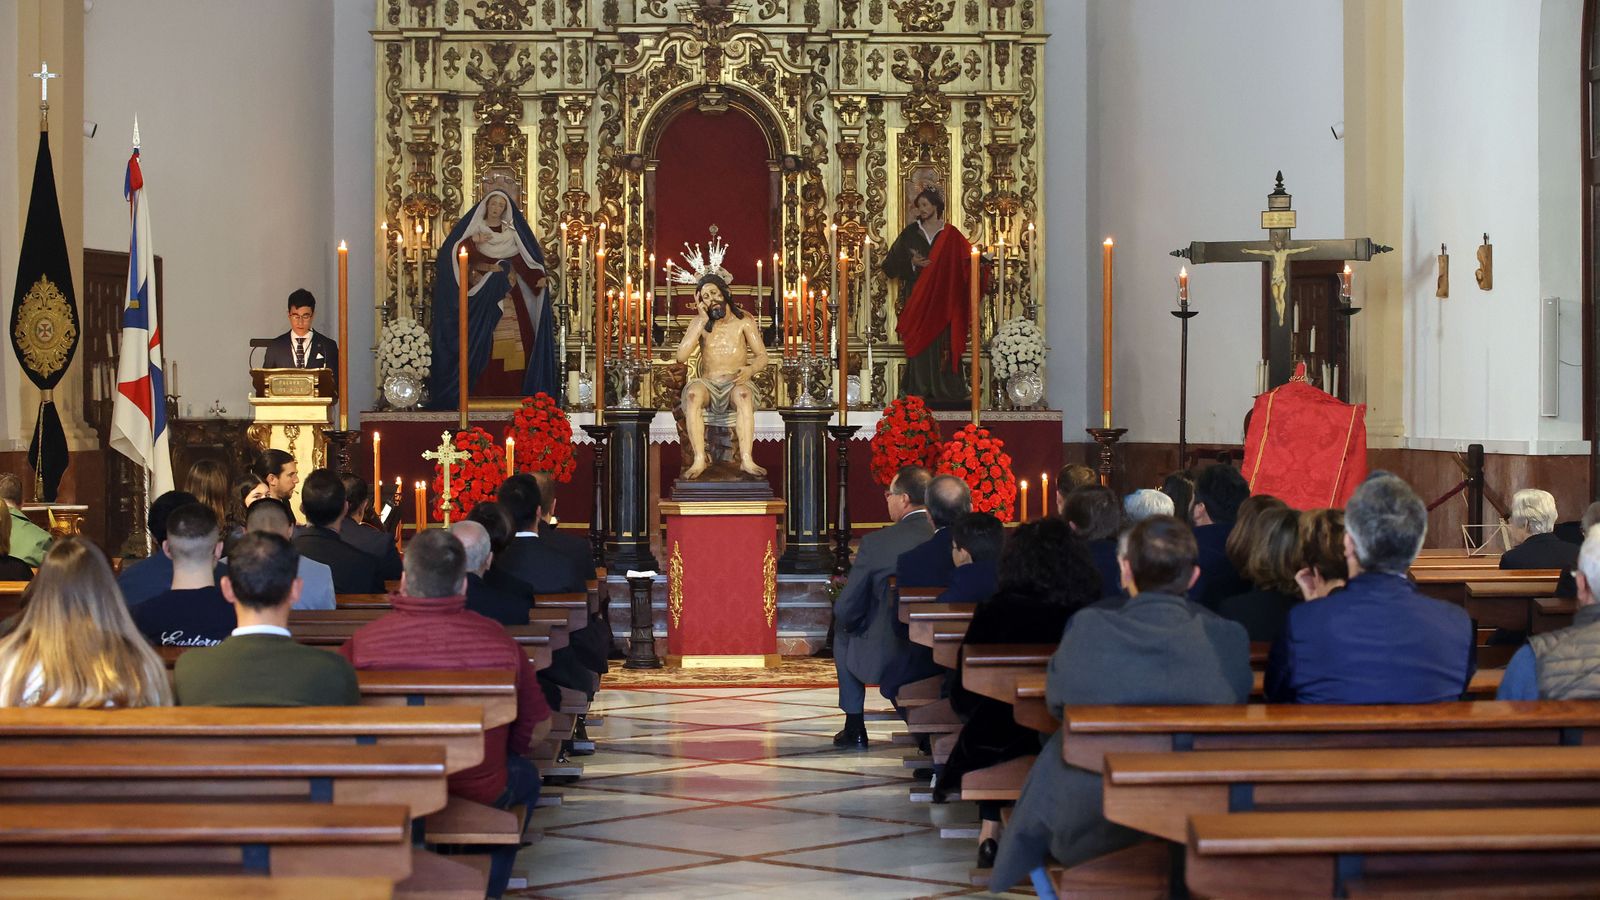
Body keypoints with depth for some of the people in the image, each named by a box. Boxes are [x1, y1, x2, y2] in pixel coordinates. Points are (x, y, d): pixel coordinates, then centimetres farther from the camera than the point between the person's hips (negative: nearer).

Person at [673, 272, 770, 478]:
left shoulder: (743, 321, 8)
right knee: (693, 392, -35)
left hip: (734, 385, -1)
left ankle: (746, 460, -46)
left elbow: (762, 356, 4)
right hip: (708, 385, 1)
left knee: (743, 393, -38)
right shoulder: (699, 323, 11)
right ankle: (699, 460, -39)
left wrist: (750, 369, -20)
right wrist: (702, 321, -6)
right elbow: (681, 357, -4)